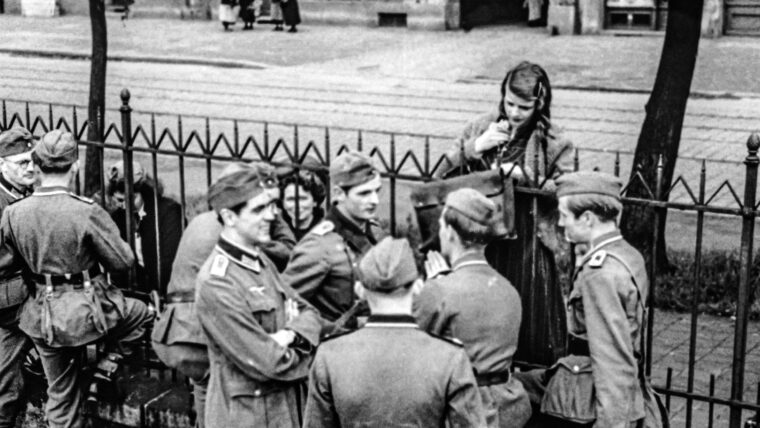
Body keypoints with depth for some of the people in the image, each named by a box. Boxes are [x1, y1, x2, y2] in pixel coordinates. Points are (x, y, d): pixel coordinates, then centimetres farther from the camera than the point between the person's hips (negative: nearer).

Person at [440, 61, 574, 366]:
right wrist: (475, 147, -10)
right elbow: (445, 174, 5)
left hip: (528, 244, -3)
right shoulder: (482, 127, 6)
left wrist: (523, 175, -17)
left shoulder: (553, 143, -4)